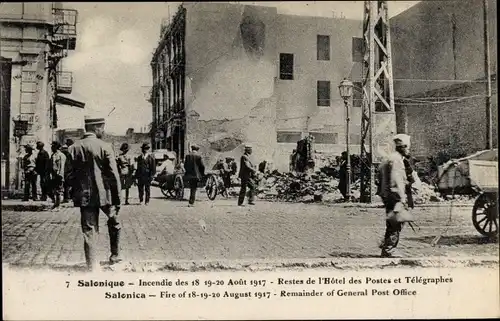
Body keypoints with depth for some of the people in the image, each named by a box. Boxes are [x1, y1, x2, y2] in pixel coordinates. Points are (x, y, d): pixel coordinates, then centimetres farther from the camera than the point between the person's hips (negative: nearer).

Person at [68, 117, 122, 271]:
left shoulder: (73, 148, 1)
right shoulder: (105, 147, -9)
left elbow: (70, 174, 3)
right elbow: (114, 175, -11)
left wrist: (74, 196, 13)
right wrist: (117, 199, -4)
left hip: (84, 195, 3)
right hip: (104, 194, -2)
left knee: (89, 230, 6)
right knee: (114, 222, 21)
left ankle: (92, 266, 6)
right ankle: (115, 255, 29)